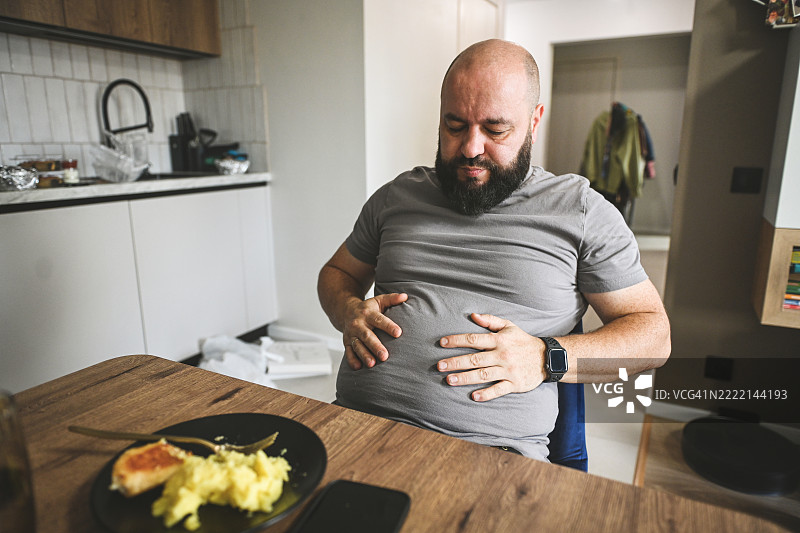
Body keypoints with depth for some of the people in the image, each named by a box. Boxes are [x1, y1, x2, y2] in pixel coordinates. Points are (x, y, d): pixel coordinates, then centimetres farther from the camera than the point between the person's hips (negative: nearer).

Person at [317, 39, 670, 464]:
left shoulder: (580, 209, 7)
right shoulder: (396, 196, 16)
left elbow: (653, 333, 7)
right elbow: (337, 272, 27)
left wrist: (546, 358, -10)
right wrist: (349, 312, 3)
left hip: (489, 447, -2)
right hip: (357, 423, 3)